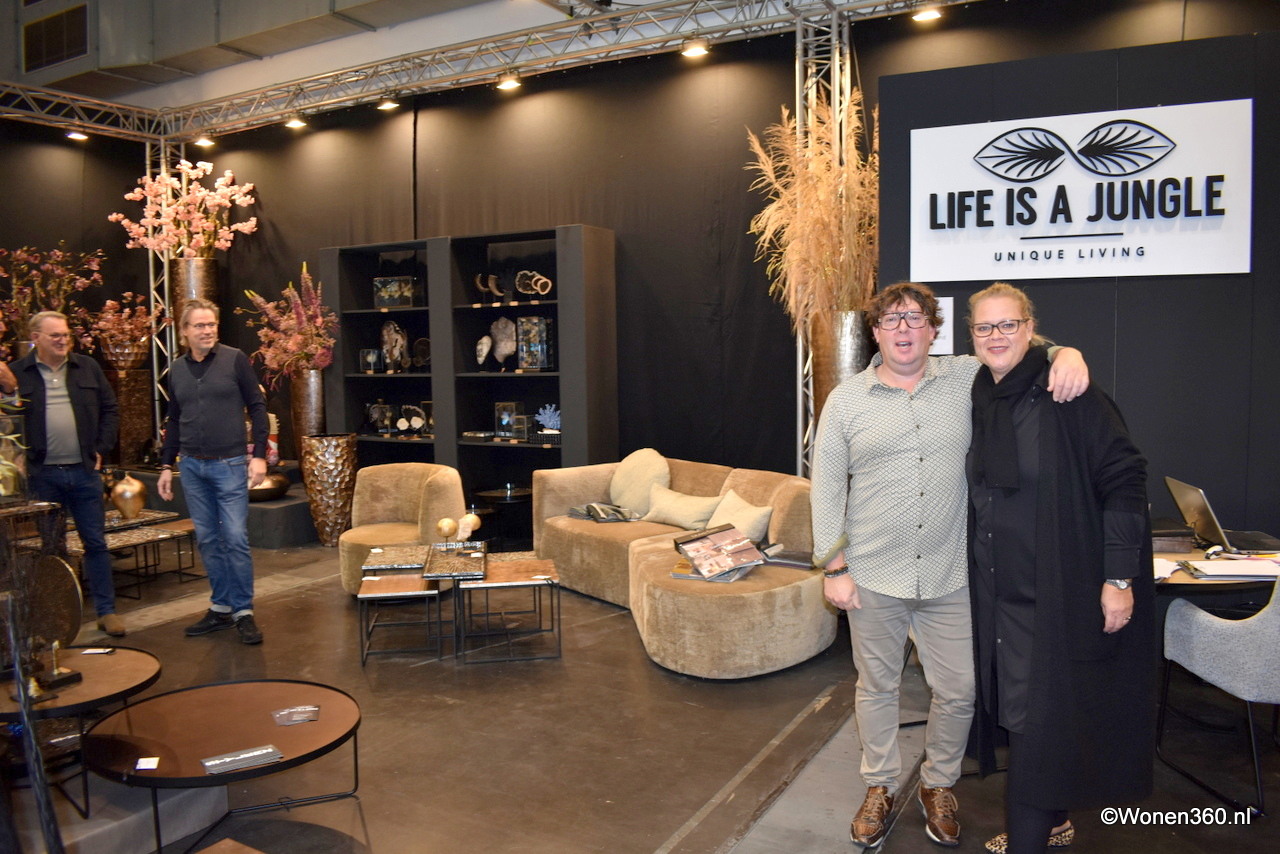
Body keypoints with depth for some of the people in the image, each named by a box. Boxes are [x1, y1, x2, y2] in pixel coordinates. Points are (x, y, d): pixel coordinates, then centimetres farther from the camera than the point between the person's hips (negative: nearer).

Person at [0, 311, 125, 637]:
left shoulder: (87, 368, 6)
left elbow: (109, 409, 9)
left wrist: (101, 449, 2)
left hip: (83, 471, 2)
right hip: (42, 475, -1)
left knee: (96, 542, 7)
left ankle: (106, 610, 16)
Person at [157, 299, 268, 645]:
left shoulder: (234, 359, -4)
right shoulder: (176, 370, 10)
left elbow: (257, 407, -4)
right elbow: (174, 421, 17)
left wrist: (259, 455, -10)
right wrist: (166, 465, 14)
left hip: (230, 464, -4)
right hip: (192, 466, 5)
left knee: (235, 539, -5)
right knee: (207, 539, 9)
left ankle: (244, 612, 5)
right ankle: (221, 607, 20)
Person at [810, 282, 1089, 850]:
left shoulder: (966, 380, 0)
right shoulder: (846, 401, -2)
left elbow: (1023, 352, 8)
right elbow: (827, 490, -1)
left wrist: (1068, 353, -17)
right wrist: (834, 568, -4)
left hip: (949, 575, 1)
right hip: (873, 576, -1)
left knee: (958, 690, 10)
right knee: (876, 687, 14)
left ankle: (938, 785, 36)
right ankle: (881, 787, 36)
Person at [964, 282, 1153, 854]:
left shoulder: (1070, 395, -14)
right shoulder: (978, 401, 6)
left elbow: (1125, 480, -15)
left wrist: (1119, 578, -17)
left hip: (1061, 590, -7)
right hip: (1001, 590, 7)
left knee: (1037, 720, -1)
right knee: (1016, 711, 16)